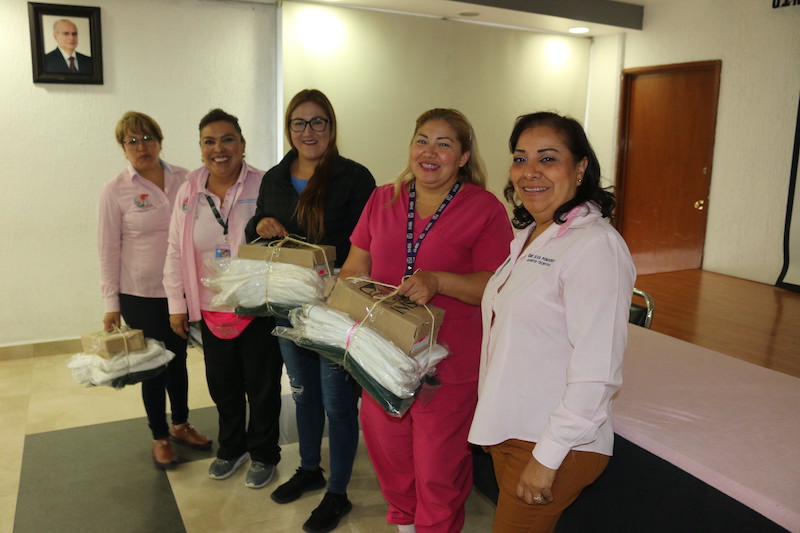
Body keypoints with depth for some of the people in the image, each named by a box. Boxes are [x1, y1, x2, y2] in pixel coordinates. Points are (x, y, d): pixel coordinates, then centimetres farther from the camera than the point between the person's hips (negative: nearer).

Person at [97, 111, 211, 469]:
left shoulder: (183, 180, 0)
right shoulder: (115, 191, -7)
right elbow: (108, 251, -5)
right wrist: (111, 304, -6)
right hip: (141, 295, -3)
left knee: (179, 358, 16)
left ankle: (181, 425, 36)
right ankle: (159, 437, 28)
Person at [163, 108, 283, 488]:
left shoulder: (263, 187, -10)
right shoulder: (189, 191, 3)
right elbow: (176, 251, 8)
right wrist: (177, 304, 8)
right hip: (211, 310, 4)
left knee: (262, 386, 11)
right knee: (222, 385, 19)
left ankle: (263, 454, 34)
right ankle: (231, 448, 43)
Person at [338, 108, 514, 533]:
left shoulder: (485, 209, -9)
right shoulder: (382, 200, 6)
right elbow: (354, 269, 10)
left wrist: (438, 281, -26)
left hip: (447, 364, -4)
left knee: (439, 466, 10)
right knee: (386, 448, 20)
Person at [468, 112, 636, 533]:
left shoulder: (595, 246, -20)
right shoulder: (527, 238, 8)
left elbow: (596, 371, -24)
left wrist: (547, 457, -20)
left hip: (557, 442, -8)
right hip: (508, 428, 8)